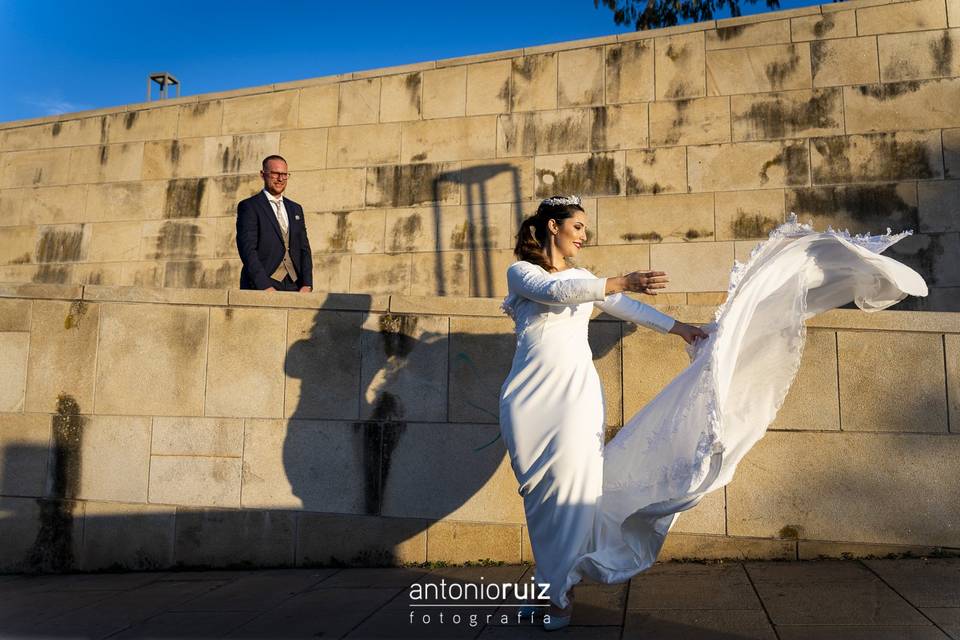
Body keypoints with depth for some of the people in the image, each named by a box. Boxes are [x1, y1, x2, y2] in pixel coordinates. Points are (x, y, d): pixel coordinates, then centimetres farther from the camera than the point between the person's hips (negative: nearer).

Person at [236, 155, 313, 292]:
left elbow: (304, 249, 14)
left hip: (293, 285, 4)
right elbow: (248, 249, -8)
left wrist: (307, 284, 0)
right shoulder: (248, 206, 2)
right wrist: (265, 286, -17)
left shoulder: (296, 209, 18)